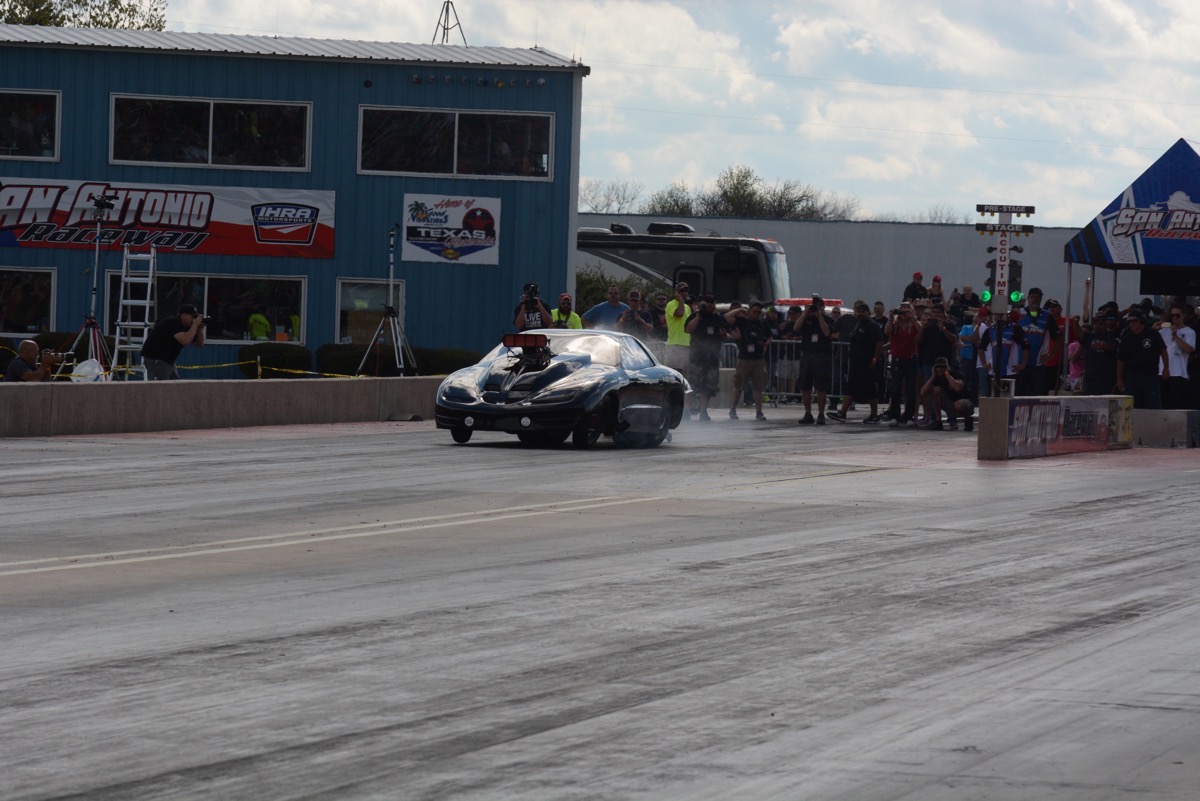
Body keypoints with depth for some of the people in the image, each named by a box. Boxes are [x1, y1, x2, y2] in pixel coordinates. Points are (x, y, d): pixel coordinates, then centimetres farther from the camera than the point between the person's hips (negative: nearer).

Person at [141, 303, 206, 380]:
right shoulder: (173, 323, -20)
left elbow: (200, 344, 13)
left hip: (168, 361, 11)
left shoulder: (186, 327, 10)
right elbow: (185, 341, -34)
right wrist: (195, 325, -24)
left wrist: (200, 328, -3)